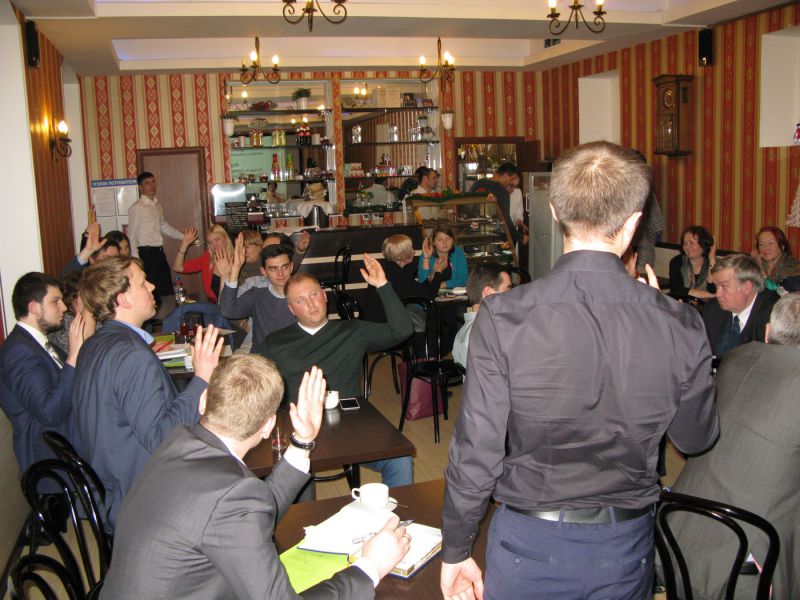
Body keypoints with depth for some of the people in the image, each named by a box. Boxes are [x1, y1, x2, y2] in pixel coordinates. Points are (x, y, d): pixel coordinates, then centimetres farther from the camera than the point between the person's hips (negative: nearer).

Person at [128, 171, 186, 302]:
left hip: (159, 252, 8)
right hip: (146, 253, -8)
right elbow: (132, 236, -12)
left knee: (167, 290, 12)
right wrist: (136, 260, -17)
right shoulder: (137, 208, -11)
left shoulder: (157, 205, 12)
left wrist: (184, 237, 22)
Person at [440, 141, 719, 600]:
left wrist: (456, 551, 0)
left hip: (529, 544, -2)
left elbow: (476, 453, -17)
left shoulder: (503, 318, -22)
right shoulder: (679, 326, -15)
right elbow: (697, 438, 2)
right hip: (627, 546, 2)